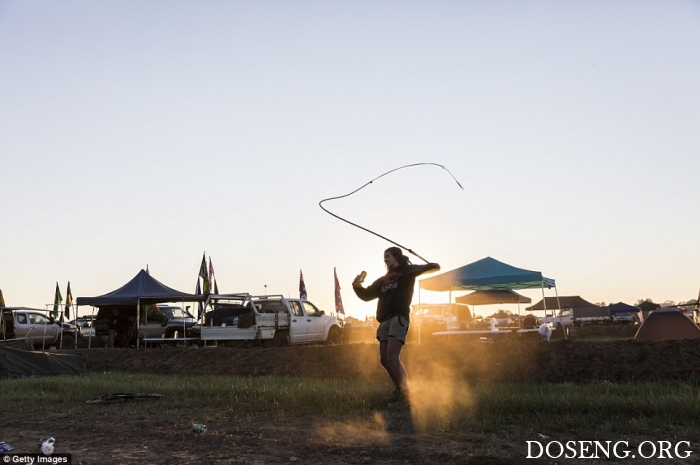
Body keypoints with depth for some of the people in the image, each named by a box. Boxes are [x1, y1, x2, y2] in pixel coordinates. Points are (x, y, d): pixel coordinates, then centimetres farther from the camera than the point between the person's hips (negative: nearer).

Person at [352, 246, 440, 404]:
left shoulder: (407, 271, 7)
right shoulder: (383, 279, 24)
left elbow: (420, 269, -9)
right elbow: (367, 295, 22)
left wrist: (432, 266, -26)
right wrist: (357, 285, 6)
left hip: (398, 318, -8)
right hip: (385, 320, 8)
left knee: (392, 357, -19)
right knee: (384, 359, 9)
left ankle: (404, 393, -18)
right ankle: (399, 389, 24)